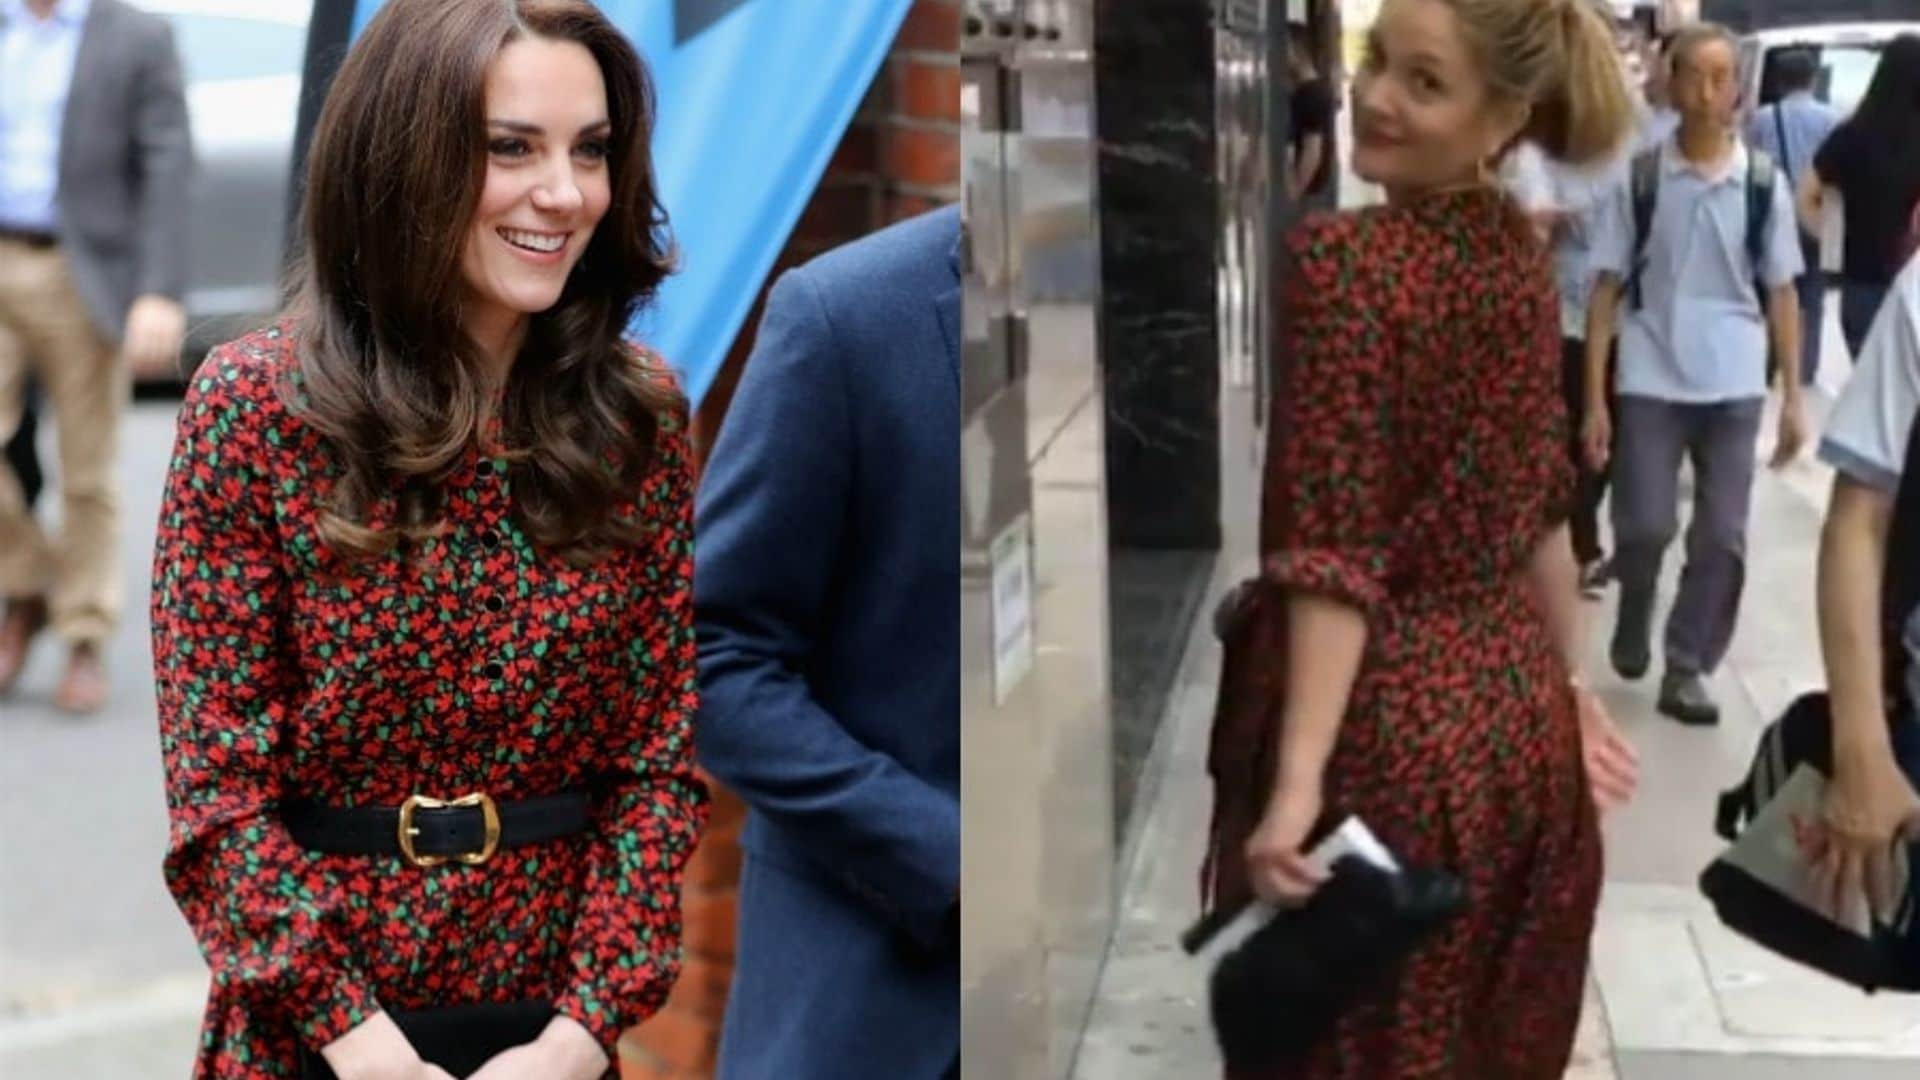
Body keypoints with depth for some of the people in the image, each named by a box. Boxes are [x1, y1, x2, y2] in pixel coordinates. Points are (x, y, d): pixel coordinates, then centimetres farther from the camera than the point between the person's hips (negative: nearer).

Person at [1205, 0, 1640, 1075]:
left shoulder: (1346, 259, -18)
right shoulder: (1520, 252, 5)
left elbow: (1337, 548, -23)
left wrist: (1298, 780, -25)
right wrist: (1573, 684, 22)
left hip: (1388, 717, -7)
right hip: (1515, 704, 7)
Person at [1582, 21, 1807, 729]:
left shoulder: (1763, 184, 0)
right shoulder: (1639, 179, -3)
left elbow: (1781, 295, 6)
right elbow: (1606, 291, -1)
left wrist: (1793, 397, 3)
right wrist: (1594, 398, -4)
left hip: (1735, 388, 2)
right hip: (1649, 384, -1)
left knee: (1722, 538, 3)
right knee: (1644, 527, -4)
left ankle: (1687, 668, 17)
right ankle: (1633, 624, 27)